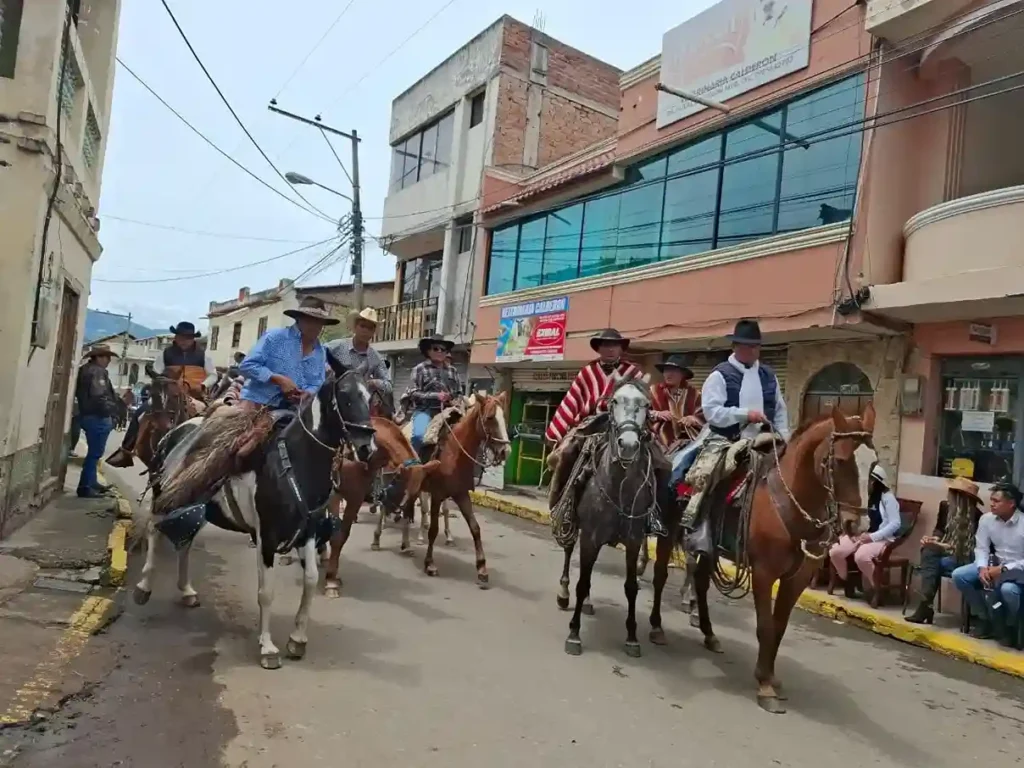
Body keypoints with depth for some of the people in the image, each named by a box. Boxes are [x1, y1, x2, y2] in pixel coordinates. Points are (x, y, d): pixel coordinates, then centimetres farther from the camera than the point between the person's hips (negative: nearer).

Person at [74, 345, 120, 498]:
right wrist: (109, 412, -16)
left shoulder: (85, 370, 17)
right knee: (95, 453, -6)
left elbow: (81, 393, 22)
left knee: (94, 452, 20)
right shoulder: (97, 371, -15)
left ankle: (91, 482, 31)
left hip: (88, 415, 11)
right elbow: (98, 396, -25)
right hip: (98, 417, -11)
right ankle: (85, 487, -3)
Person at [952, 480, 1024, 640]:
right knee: (959, 575, -14)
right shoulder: (986, 519, -6)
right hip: (995, 564, 6)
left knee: (1007, 589, -38)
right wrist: (982, 567, -19)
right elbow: (981, 548, -1)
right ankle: (984, 618, 4)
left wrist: (1003, 570, -27)